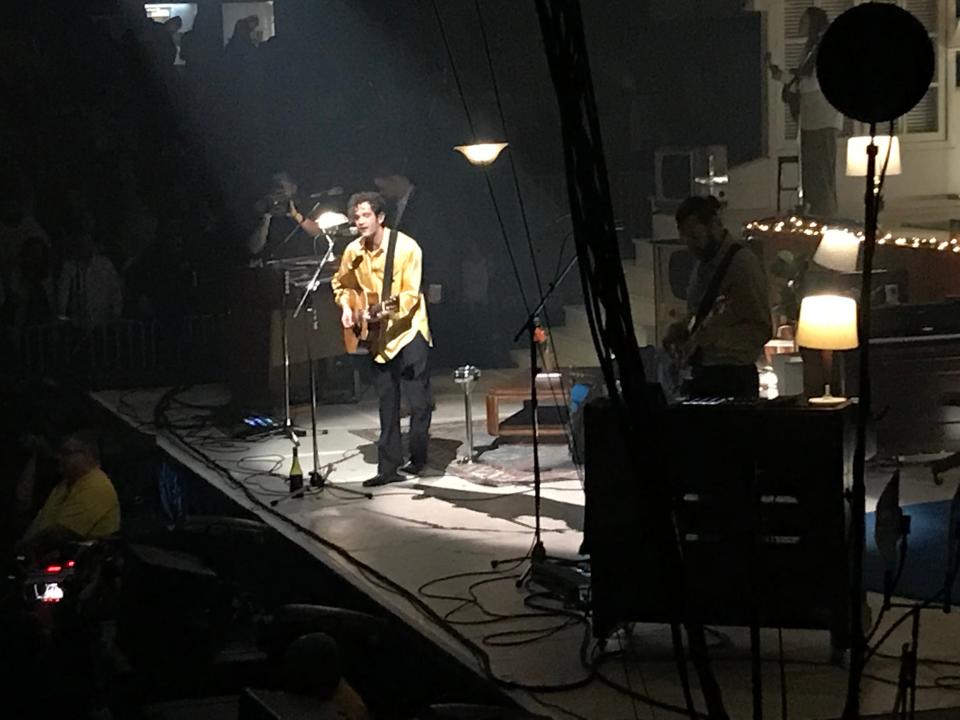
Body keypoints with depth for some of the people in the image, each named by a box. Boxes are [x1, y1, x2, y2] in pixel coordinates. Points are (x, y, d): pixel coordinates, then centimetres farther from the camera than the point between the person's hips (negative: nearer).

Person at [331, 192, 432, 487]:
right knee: (387, 404, 8)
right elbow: (340, 283, 18)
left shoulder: (406, 247, -15)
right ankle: (389, 467, 11)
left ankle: (417, 459, 13)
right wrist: (346, 307, 0)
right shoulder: (353, 251, 1)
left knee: (418, 401, -4)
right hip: (377, 336, 5)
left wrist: (386, 311, -31)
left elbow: (410, 295, -18)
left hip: (409, 331, -5)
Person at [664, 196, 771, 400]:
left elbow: (760, 329, -13)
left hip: (732, 379, -7)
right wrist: (682, 331, 6)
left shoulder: (743, 263, -10)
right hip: (699, 376, 8)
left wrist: (713, 339, -23)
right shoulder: (702, 266, 15)